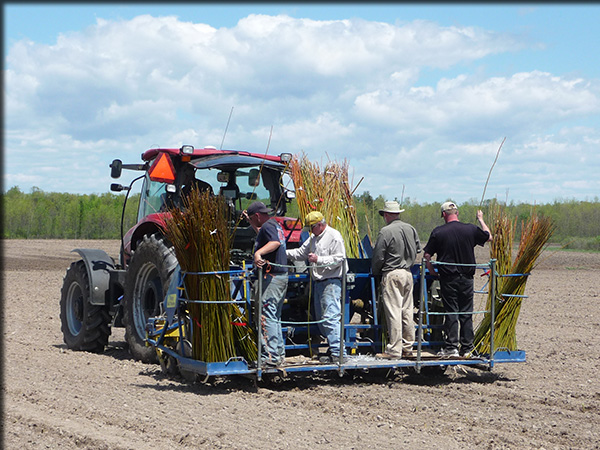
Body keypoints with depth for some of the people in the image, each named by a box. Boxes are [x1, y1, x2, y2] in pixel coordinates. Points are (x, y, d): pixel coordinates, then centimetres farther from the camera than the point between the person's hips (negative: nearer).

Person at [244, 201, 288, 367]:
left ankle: (270, 356, -14)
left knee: (266, 316, -11)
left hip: (272, 277, -11)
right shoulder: (275, 224, 19)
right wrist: (251, 223, 40)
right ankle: (279, 352, 21)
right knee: (275, 316, 17)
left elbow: (275, 242, -33)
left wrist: (259, 252, -47)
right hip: (282, 275, 11)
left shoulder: (267, 225, -13)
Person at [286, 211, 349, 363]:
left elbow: (339, 259, -16)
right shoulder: (314, 238, 18)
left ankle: (338, 352, -18)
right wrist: (284, 253, 9)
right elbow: (301, 253, 23)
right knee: (320, 318, 11)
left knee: (330, 317, -17)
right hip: (319, 282, 10)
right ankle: (334, 348, 17)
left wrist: (318, 259, -21)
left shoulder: (334, 236, -10)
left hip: (331, 282, -10)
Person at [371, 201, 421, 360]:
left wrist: (375, 273, 7)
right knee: (407, 311, 11)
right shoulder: (411, 229, 7)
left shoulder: (386, 231, -13)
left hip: (392, 275, -7)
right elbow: (418, 249, 19)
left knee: (393, 312, -5)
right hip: (408, 273, 7)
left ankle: (394, 350, -5)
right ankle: (408, 348, 17)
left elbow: (378, 257, -10)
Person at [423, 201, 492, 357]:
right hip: (467, 278, 2)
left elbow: (427, 255, -5)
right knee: (466, 313, 8)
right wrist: (481, 220, 30)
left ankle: (451, 347, -1)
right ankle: (466, 347, 11)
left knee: (451, 312, 2)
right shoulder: (471, 229, -2)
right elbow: (489, 237, 16)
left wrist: (432, 271, 11)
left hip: (448, 278, -2)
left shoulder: (438, 232, -8)